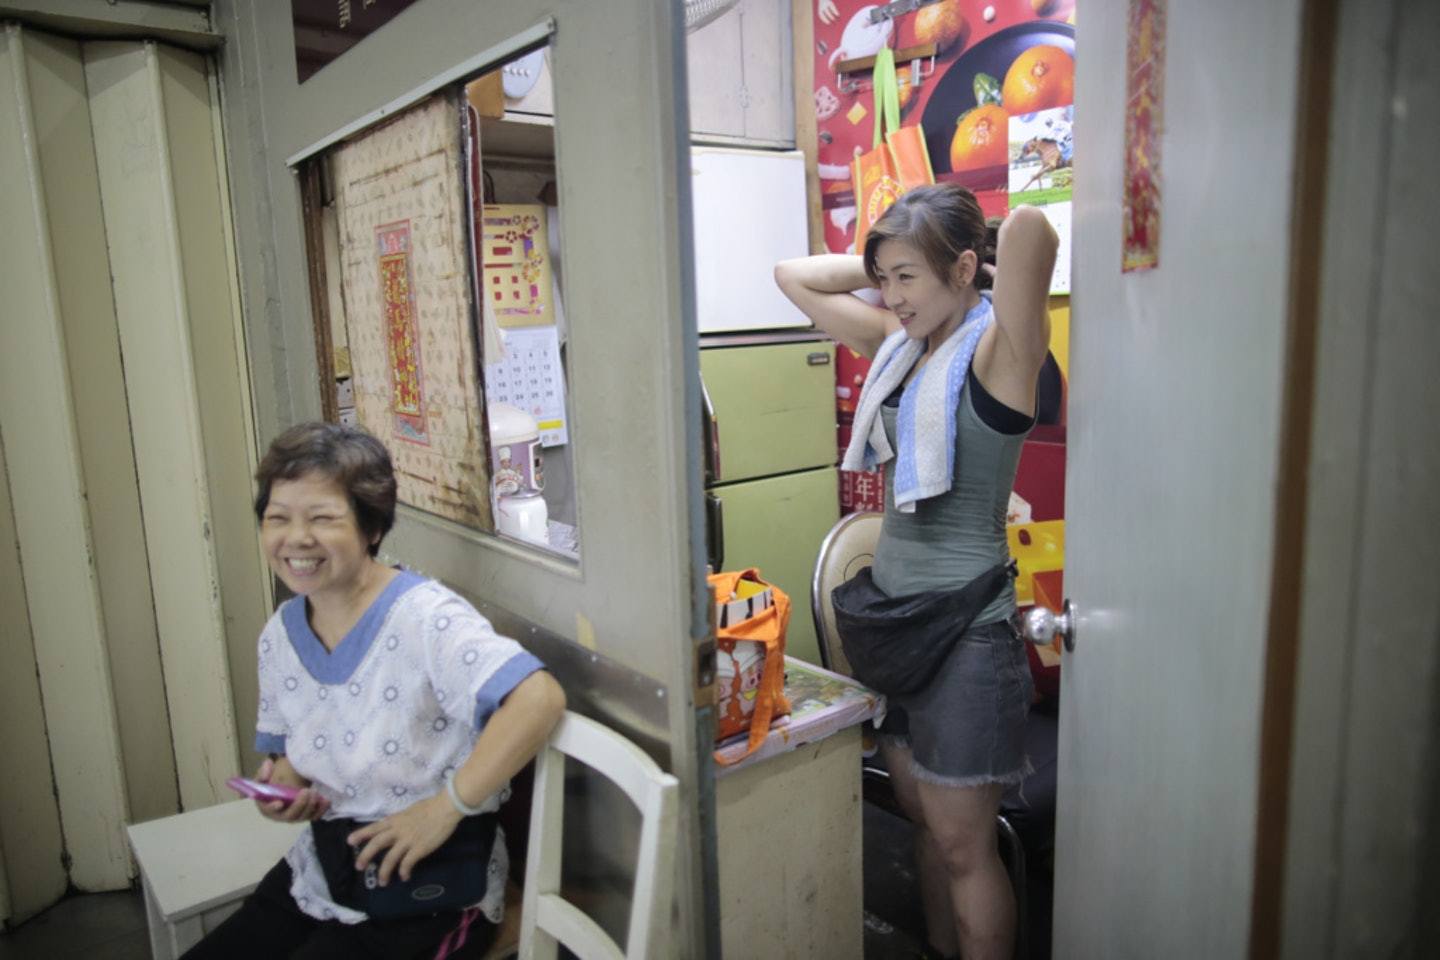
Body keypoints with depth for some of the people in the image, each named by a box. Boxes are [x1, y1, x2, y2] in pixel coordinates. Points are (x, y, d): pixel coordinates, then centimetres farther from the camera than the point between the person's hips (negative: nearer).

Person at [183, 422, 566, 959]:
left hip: (426, 898, -7)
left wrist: (447, 806, -30)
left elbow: (540, 698, -35)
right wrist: (282, 790, -7)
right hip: (316, 877, 7)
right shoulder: (279, 637, 2)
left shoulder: (423, 619, -23)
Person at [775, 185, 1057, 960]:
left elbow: (1028, 228, -32)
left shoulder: (996, 349, -13)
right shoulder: (898, 342, 7)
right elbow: (794, 276, 16)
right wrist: (888, 266, 6)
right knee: (924, 819, 22)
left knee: (962, 844, 8)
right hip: (890, 606, 7)